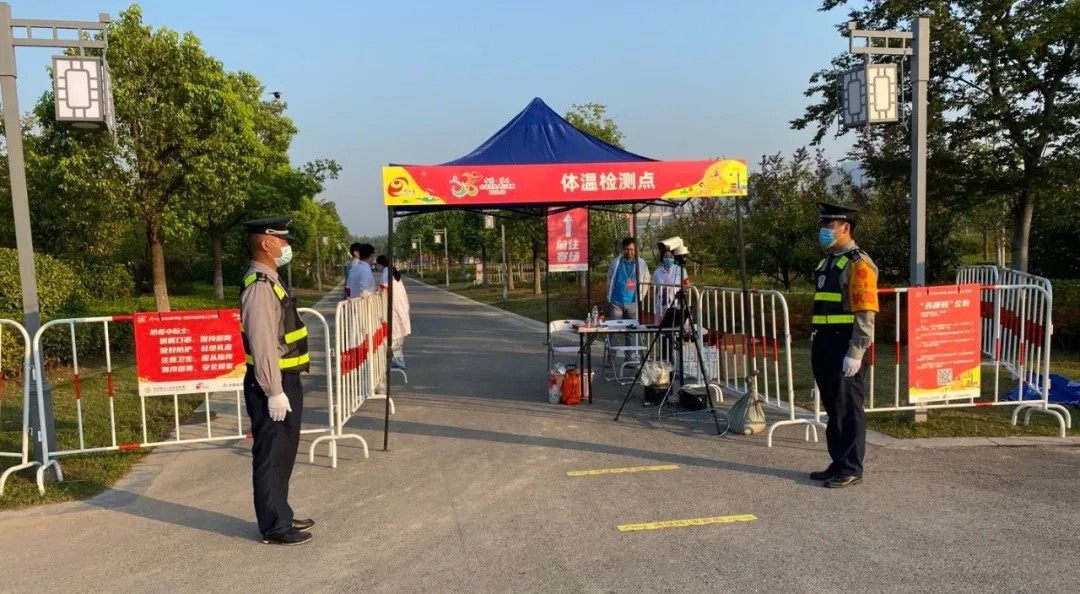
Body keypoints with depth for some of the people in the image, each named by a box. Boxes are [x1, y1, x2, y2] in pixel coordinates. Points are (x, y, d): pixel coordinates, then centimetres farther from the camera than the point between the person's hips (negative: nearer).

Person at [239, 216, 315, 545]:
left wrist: (285, 387, 19)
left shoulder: (271, 281, 12)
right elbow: (262, 344, -23)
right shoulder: (260, 287, -19)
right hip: (272, 385, -10)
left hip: (286, 380, 10)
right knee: (271, 456, 2)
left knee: (283, 453, 20)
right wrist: (274, 392, -22)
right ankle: (275, 527, 14)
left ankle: (280, 516, 33)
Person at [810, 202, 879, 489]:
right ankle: (838, 463, 23)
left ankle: (851, 469, 8)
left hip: (845, 347, -9)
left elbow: (865, 314, -17)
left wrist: (855, 353, -21)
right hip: (825, 344, 9)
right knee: (833, 407, 14)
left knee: (848, 409, -1)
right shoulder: (827, 262, 17)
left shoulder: (858, 263, -11)